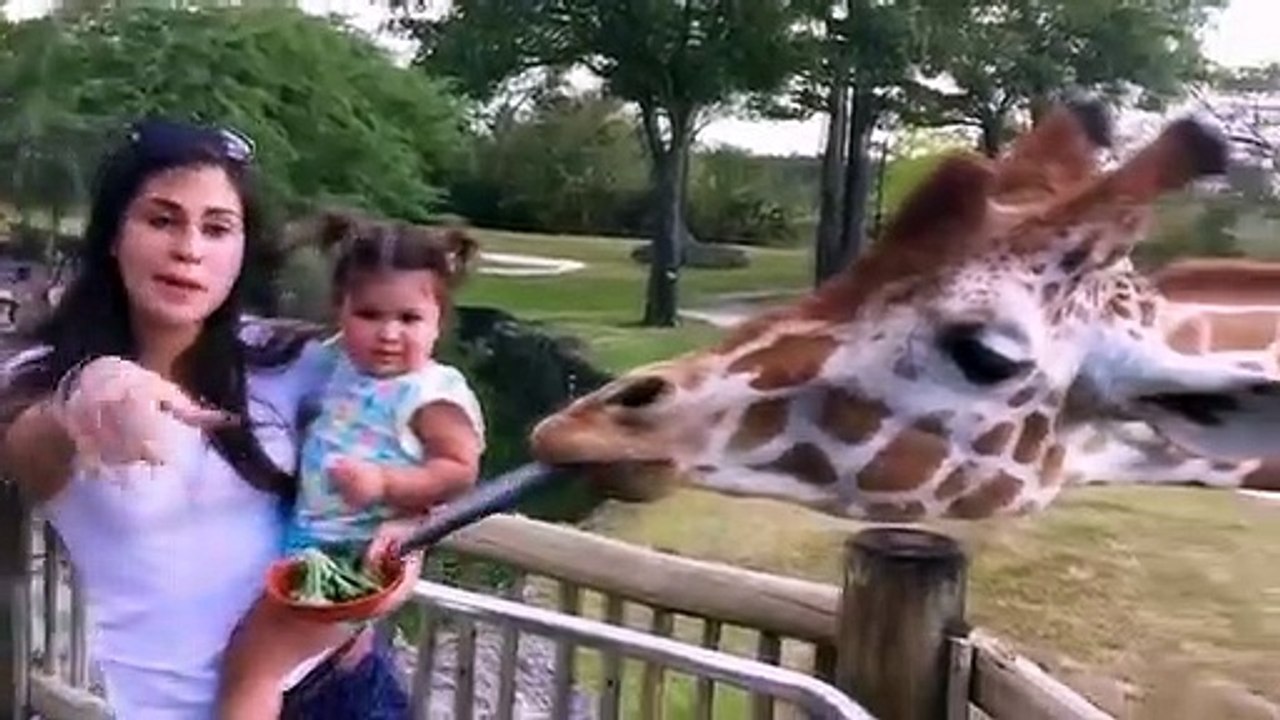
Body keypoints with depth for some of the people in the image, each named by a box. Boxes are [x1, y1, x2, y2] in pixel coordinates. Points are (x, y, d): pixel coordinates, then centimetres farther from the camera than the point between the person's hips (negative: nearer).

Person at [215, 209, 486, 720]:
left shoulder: (432, 394, -17)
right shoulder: (344, 364, 7)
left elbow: (460, 471, -20)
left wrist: (384, 483, -28)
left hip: (355, 550, -9)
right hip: (308, 534, 9)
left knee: (251, 661, -8)